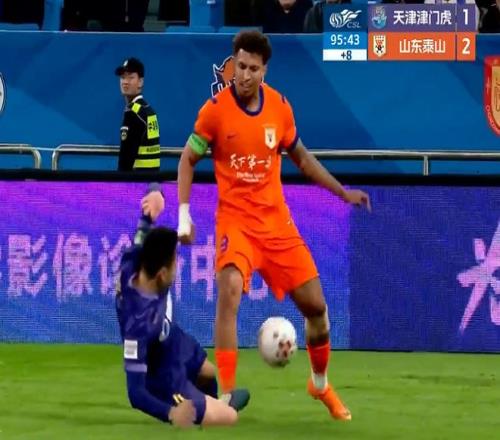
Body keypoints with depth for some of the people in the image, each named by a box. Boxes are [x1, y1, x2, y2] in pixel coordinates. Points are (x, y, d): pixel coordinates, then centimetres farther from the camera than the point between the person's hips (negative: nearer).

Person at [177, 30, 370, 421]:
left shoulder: (280, 108, -1)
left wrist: (342, 192, 14)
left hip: (276, 219, 4)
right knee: (229, 293, -28)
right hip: (235, 219, -4)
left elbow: (301, 157, 17)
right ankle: (226, 396, -21)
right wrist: (184, 214, -9)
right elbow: (188, 160, 1)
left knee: (315, 305, 6)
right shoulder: (215, 110, -11)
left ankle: (321, 384, 33)